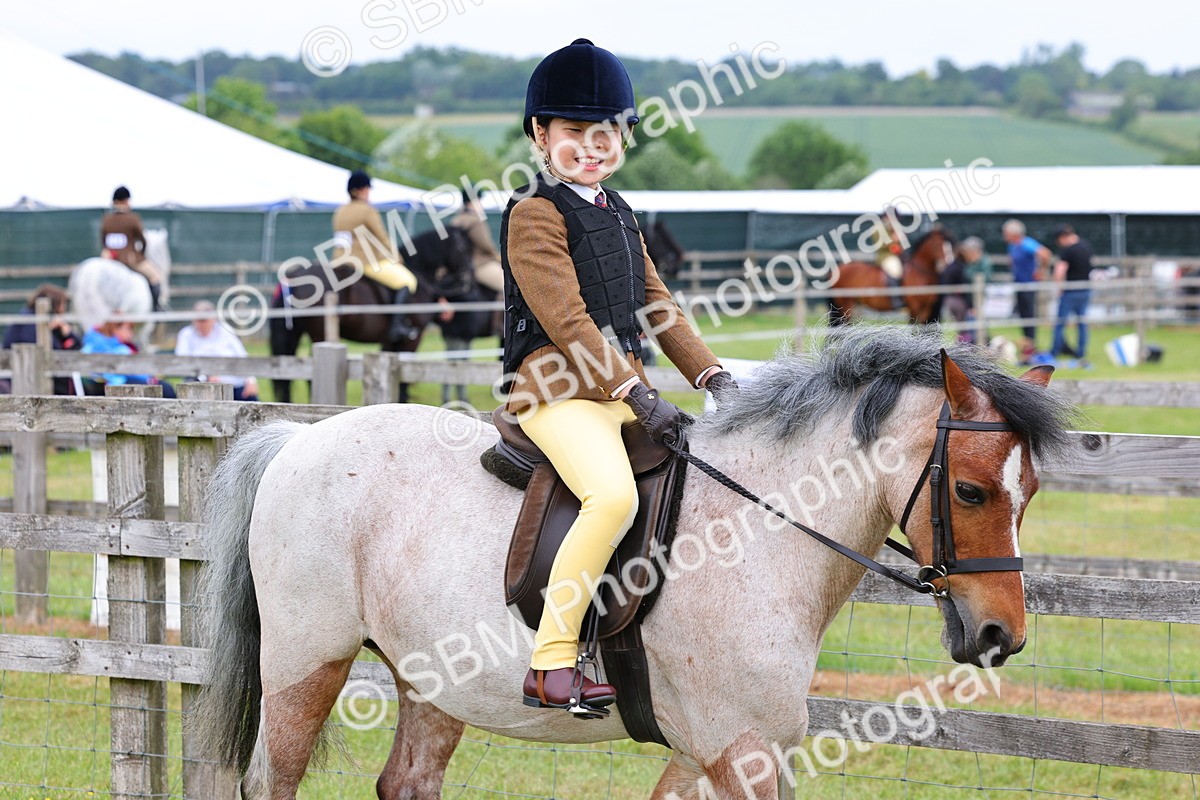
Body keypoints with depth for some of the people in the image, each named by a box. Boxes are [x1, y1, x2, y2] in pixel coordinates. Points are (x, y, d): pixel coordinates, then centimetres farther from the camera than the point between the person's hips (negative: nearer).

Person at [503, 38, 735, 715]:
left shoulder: (619, 214, 19)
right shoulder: (535, 214, -8)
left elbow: (656, 305, 21)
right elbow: (566, 320, -17)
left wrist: (712, 376, 7)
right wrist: (639, 397, -23)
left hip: (623, 389, 9)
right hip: (557, 391, -9)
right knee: (614, 494, -32)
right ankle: (552, 663, -28)